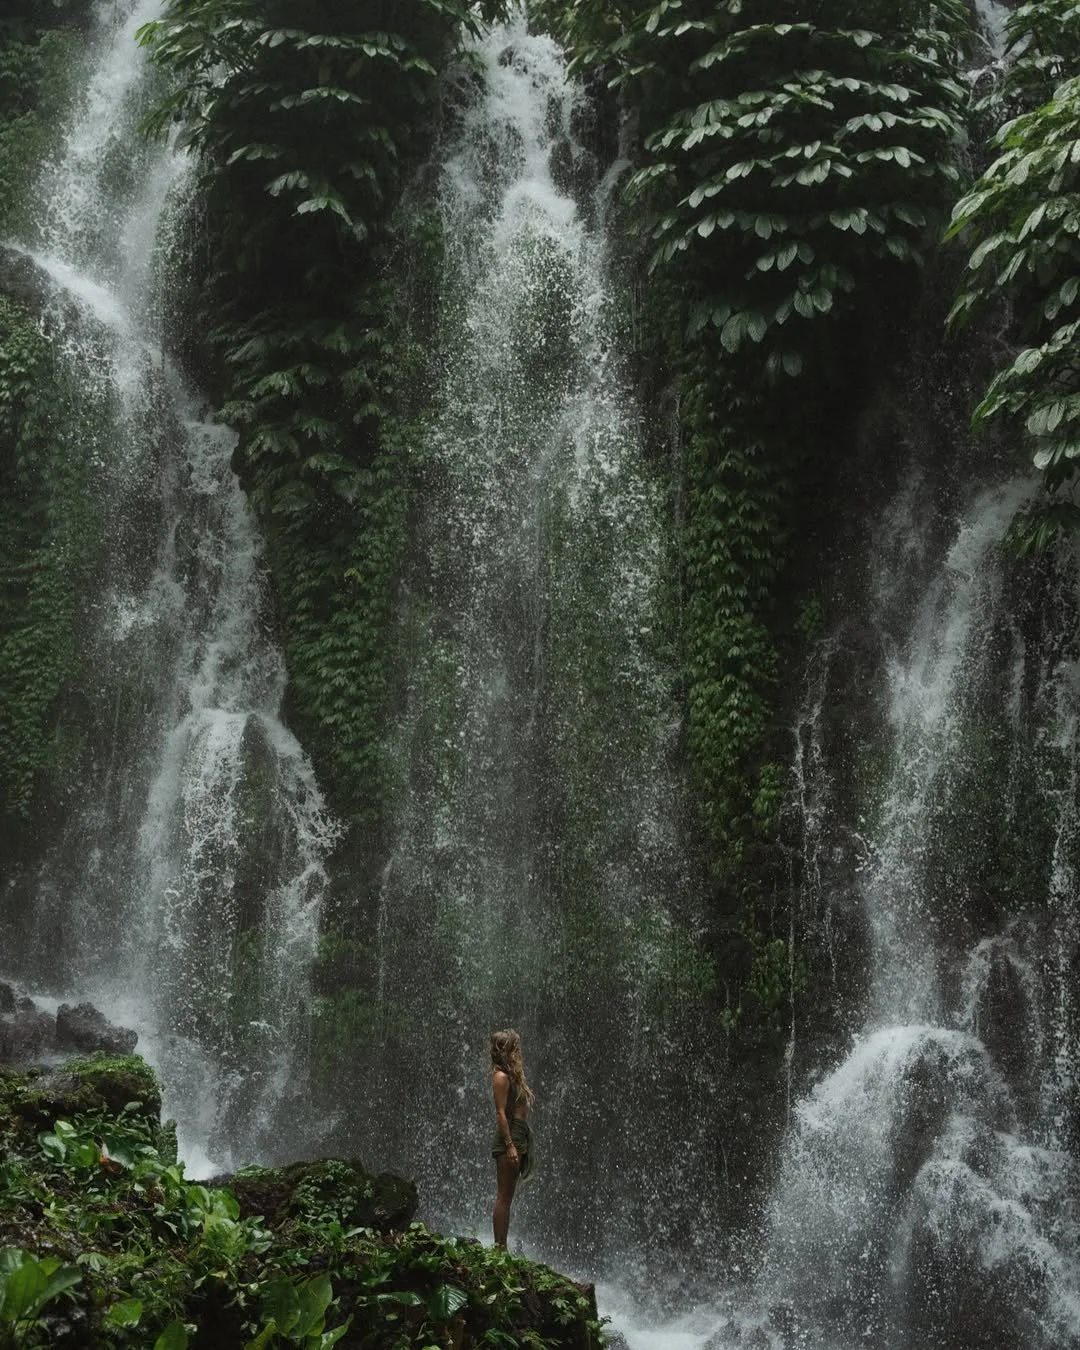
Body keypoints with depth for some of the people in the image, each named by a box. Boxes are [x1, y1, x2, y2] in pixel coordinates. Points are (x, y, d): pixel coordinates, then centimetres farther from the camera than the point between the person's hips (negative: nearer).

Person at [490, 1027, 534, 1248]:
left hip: (518, 1138, 10)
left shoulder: (512, 1076, 17)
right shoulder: (501, 1076, -11)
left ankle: (502, 1247, 13)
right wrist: (510, 1145, -21)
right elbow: (500, 1113, -17)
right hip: (507, 1139, -10)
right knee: (504, 1197, -8)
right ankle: (500, 1247, -6)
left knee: (506, 1197, 10)